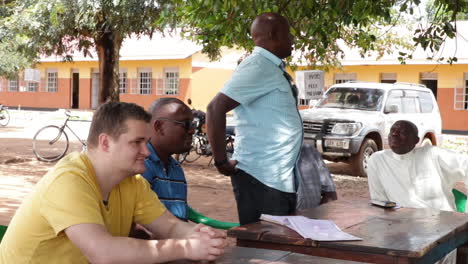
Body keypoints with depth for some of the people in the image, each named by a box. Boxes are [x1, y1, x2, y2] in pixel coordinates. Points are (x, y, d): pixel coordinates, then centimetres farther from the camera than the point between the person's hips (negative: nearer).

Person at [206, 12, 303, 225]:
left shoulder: (273, 68, 13)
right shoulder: (257, 67, -15)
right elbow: (215, 108, -22)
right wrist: (222, 162, -18)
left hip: (279, 177, 9)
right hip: (261, 178, -9)